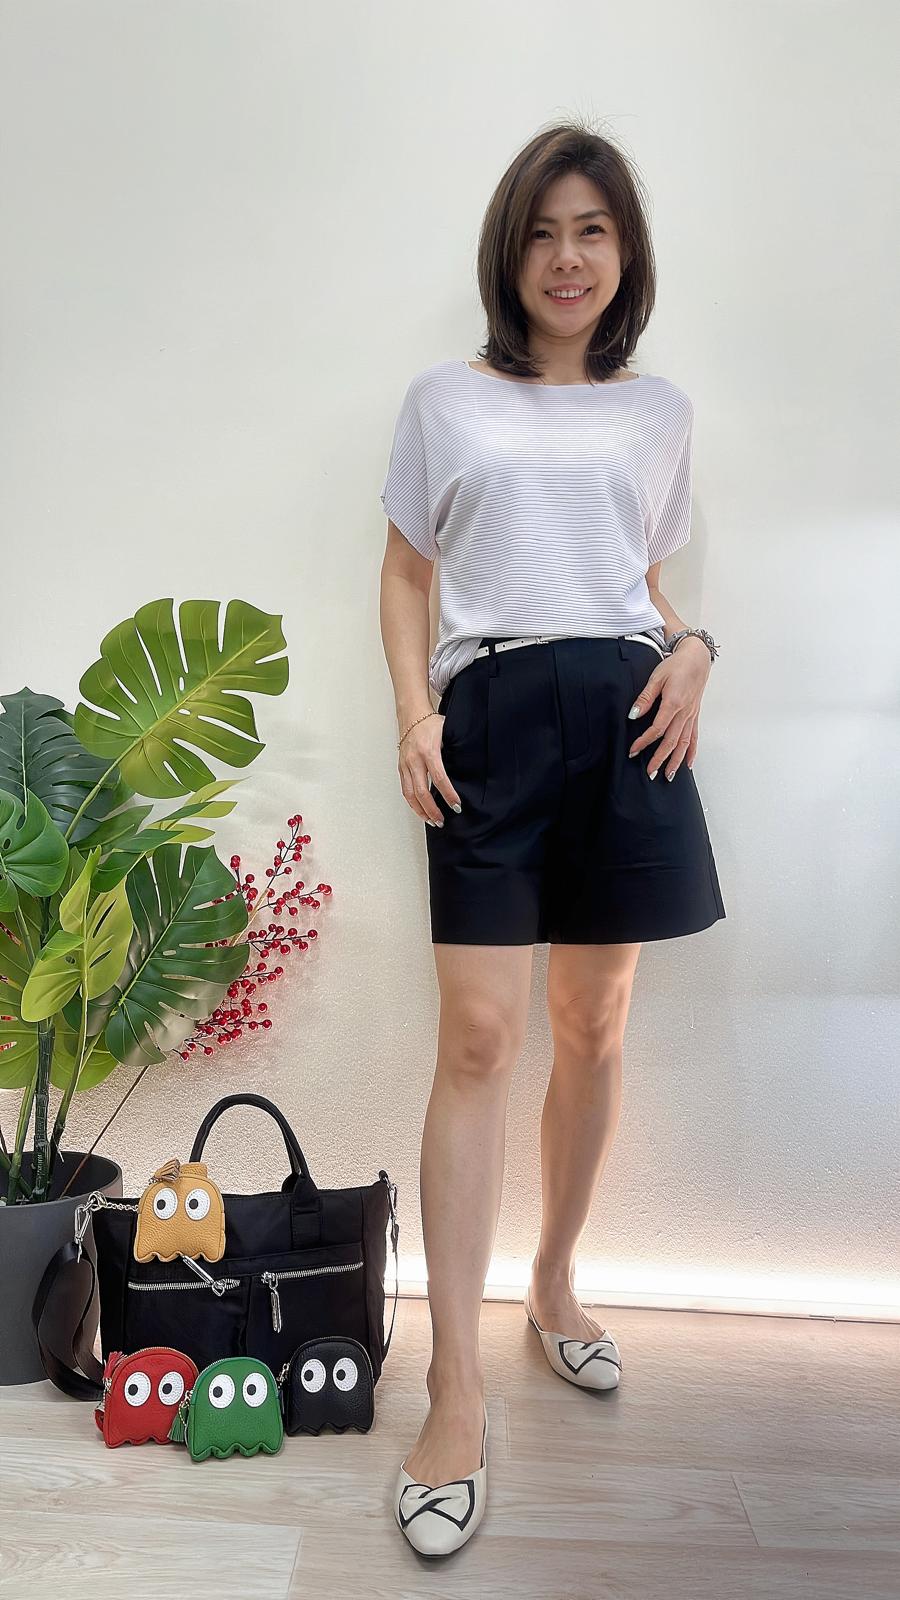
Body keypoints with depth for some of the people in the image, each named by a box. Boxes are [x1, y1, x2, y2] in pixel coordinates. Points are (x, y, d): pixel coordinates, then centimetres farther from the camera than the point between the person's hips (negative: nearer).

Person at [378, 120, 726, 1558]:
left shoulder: (661, 410, 18)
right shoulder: (444, 399, 13)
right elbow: (403, 575, 11)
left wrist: (692, 651, 0)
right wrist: (413, 714, -4)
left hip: (625, 718, 3)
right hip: (490, 714, -2)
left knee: (594, 1025, 7)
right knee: (480, 1040, -9)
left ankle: (555, 1283, 30)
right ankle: (457, 1395, 1)